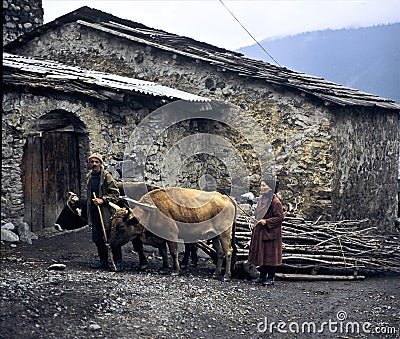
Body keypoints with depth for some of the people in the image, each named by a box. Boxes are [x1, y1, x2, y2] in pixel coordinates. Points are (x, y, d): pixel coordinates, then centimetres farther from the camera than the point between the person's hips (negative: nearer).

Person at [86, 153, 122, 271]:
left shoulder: (107, 176, -10)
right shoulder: (89, 177, 11)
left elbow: (115, 194, -11)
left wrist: (103, 200, -20)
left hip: (107, 211, -7)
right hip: (94, 212, 7)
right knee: (97, 238, 10)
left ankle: (118, 263, 3)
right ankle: (103, 261, 23)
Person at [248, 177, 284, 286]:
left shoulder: (275, 202, -16)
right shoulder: (261, 199, 9)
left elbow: (280, 217, -17)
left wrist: (266, 222, -21)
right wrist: (257, 221, 11)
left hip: (270, 232, -8)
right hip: (260, 232, 8)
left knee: (270, 254, -1)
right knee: (261, 254, 12)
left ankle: (271, 278, 8)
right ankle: (262, 276, 23)